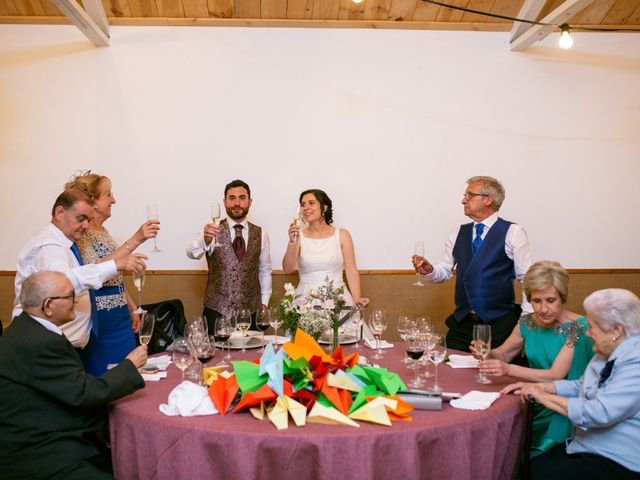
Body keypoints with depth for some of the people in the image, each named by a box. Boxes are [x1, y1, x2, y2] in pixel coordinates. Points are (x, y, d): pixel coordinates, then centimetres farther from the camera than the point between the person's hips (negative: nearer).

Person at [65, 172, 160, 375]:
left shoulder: (102, 231, 12)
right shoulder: (80, 233, -14)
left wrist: (132, 307, 18)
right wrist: (136, 240, -33)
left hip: (120, 315, 9)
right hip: (101, 319, -9)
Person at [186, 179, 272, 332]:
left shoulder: (260, 234, 5)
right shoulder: (212, 230, -2)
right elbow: (192, 253, -20)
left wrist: (264, 303, 6)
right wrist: (205, 239, -40)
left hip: (251, 311, 2)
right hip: (217, 310, -2)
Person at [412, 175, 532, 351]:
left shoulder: (513, 233, -3)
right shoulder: (459, 233, 10)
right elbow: (444, 272, 12)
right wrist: (428, 271, -9)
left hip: (499, 324, -4)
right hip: (461, 323, 4)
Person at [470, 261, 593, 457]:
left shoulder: (576, 326, -14)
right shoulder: (528, 322, 2)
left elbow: (556, 375, -21)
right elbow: (502, 354, 12)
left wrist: (508, 369, -33)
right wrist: (487, 353, -12)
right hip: (536, 401, 5)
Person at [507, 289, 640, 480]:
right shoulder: (608, 353, 7)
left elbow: (599, 413, -30)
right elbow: (581, 386, 17)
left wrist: (543, 397, -19)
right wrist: (539, 387, 3)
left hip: (617, 462, -8)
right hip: (587, 446, 8)